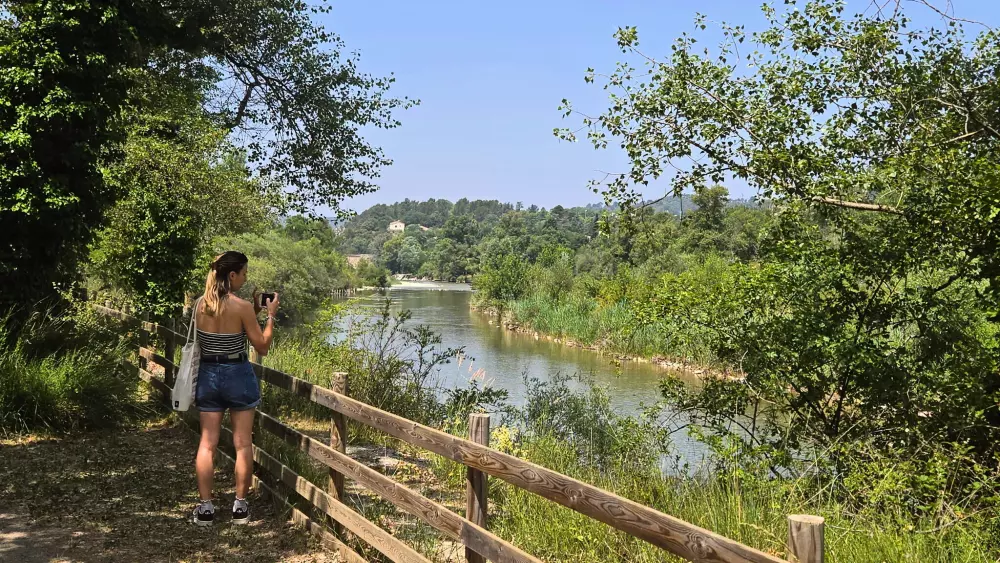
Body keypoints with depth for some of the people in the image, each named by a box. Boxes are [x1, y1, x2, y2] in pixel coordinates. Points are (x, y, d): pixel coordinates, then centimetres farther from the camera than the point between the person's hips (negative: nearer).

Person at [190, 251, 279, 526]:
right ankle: (240, 506, 12)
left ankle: (205, 508, 10)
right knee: (243, 444, 7)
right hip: (238, 375, -4)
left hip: (208, 374, 4)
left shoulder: (200, 304, 0)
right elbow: (262, 347, -9)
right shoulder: (241, 307, -15)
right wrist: (270, 315, 1)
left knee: (207, 444, 7)